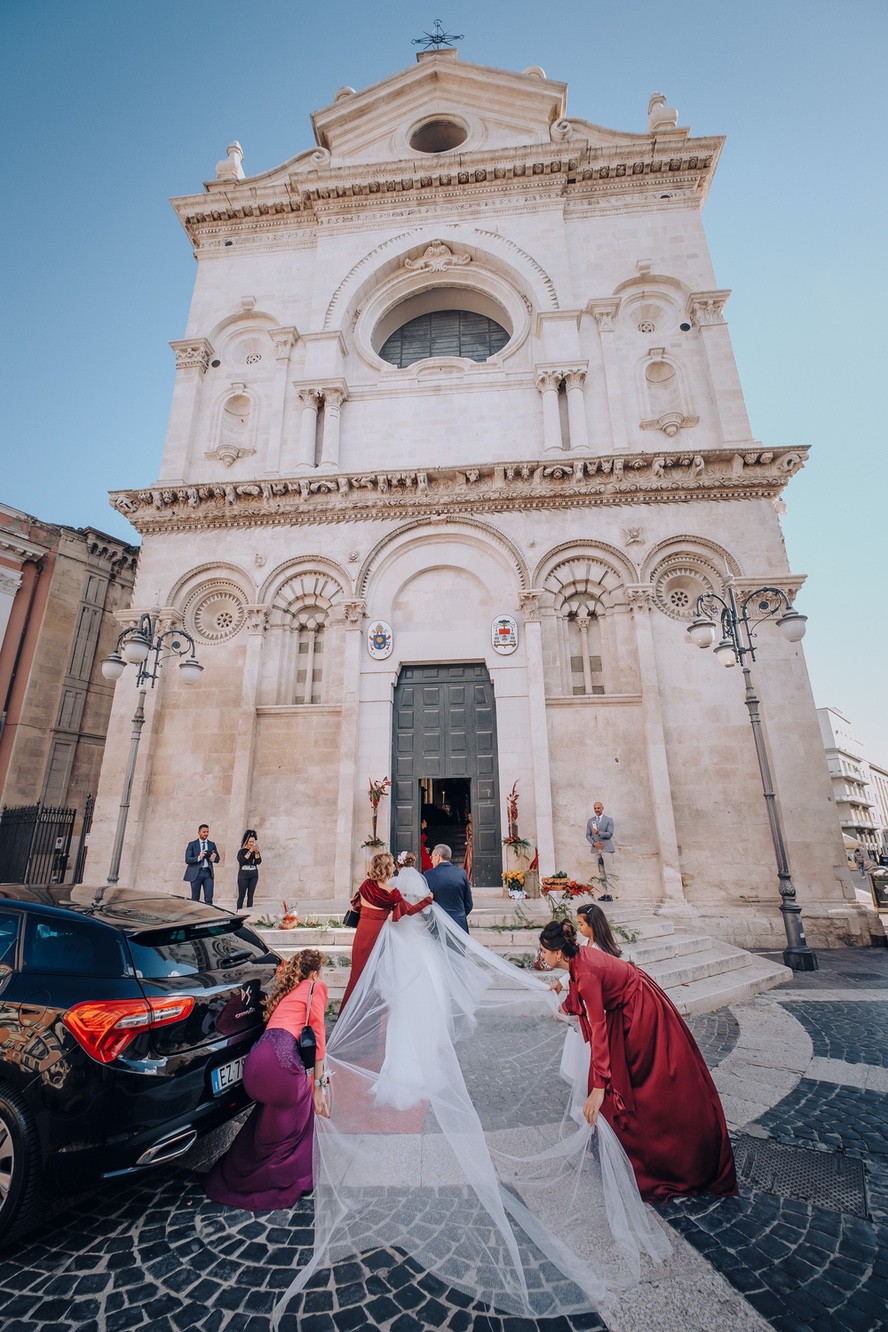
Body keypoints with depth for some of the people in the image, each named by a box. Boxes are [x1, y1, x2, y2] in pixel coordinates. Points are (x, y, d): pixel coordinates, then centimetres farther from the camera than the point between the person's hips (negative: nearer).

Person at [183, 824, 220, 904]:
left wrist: (213, 858, -12)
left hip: (208, 873, 2)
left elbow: (217, 859, 12)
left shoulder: (212, 844, 12)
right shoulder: (192, 844, 4)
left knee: (209, 898, -4)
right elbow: (187, 860, -5)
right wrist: (199, 857, -21)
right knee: (195, 898, 3)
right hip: (196, 873, -2)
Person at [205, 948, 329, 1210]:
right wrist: (319, 1086, 2)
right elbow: (317, 1035, 0)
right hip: (280, 1058, -8)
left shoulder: (287, 991, 31)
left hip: (255, 1061, 8)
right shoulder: (315, 987, 8)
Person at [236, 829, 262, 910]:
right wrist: (250, 851, -18)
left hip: (254, 875, 3)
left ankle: (249, 912, 4)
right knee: (241, 896, -1)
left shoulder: (256, 851, 6)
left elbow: (258, 862, -4)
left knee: (250, 895, 2)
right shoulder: (241, 851, -1)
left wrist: (257, 852, -16)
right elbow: (242, 861, -16)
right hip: (243, 875, -3)